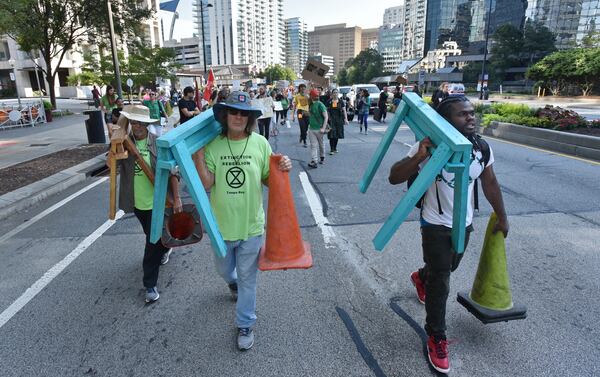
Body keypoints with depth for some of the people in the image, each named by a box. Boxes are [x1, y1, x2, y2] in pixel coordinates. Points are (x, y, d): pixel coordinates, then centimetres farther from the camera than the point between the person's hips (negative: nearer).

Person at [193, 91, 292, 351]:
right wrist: (197, 154, -21)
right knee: (223, 270, 26)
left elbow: (268, 180, 0)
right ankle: (233, 281, 63)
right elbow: (206, 184, -13)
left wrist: (283, 170, -19)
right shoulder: (212, 145, -8)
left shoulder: (260, 143, -8)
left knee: (247, 278, 13)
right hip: (222, 224, 2)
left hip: (251, 225, -1)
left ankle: (245, 324, 34)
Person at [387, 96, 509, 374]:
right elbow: (394, 178, -27)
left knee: (449, 267, 28)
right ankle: (436, 339, 20)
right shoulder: (430, 148, -23)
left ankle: (420, 277, 62)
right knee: (440, 283, 0)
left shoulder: (482, 148, -8)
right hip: (436, 225, -6)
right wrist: (419, 157, -43)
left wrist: (502, 217, 14)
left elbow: (490, 184, 6)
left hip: (464, 223, 6)